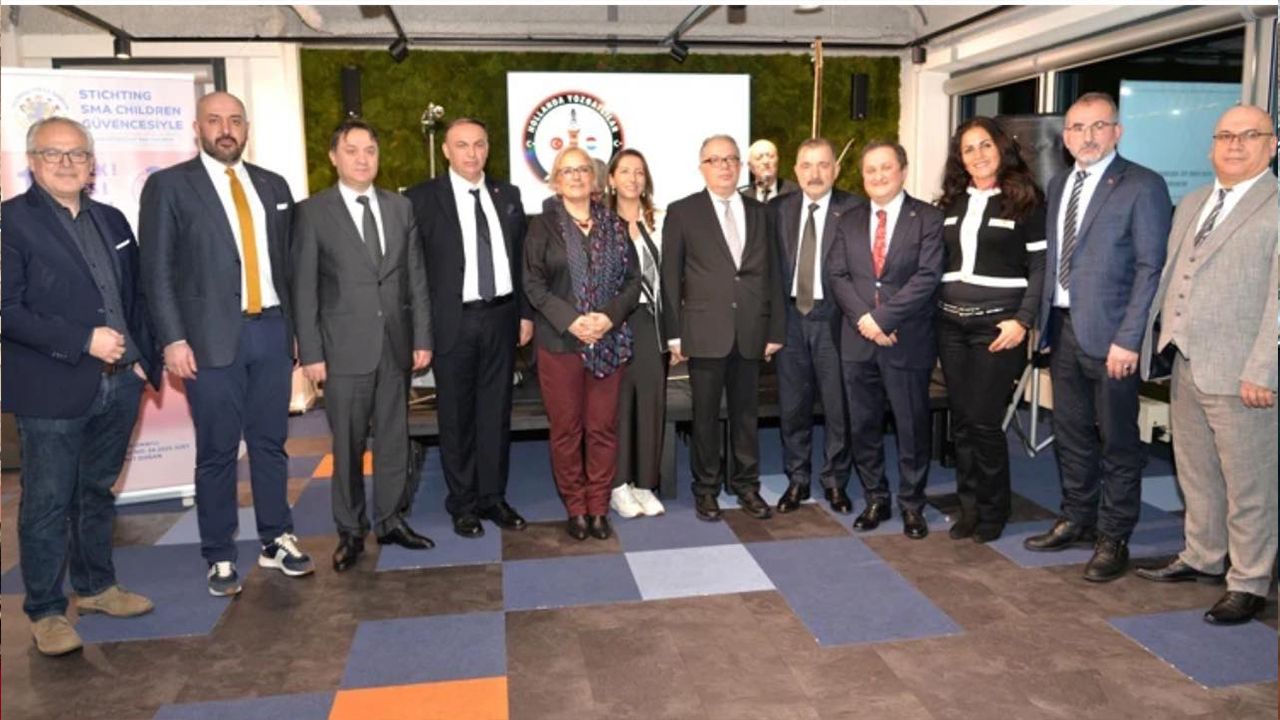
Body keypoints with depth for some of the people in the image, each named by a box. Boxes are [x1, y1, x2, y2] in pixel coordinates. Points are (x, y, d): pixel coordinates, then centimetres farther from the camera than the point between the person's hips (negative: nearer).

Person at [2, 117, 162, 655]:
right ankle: (45, 612, 18)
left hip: (119, 385, 6)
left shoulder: (111, 220, 12)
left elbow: (136, 295, 15)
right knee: (48, 504, 5)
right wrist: (84, 341, -19)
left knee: (98, 492, 18)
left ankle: (95, 587, 33)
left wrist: (143, 357, 3)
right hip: (53, 390, -6)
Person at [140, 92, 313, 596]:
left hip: (271, 331, 4)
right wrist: (173, 340, -11)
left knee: (271, 442, 11)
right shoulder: (168, 185, 0)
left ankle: (276, 541, 24)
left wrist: (293, 327, 7)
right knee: (217, 451, 4)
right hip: (213, 337, -3)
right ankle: (220, 557, 16)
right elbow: (157, 271, -3)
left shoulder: (273, 186, 13)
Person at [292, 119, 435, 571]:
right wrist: (310, 352, -8)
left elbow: (416, 277, 9)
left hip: (395, 345, 3)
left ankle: (391, 521, 24)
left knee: (394, 438, 10)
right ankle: (350, 530, 18)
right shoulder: (312, 212, -1)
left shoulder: (401, 208, 9)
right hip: (344, 347, -3)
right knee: (347, 445, 5)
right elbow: (303, 288, -3)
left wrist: (422, 337, 4)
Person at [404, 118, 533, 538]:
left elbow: (522, 258, 12)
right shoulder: (422, 199, -3)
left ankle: (493, 497, 22)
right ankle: (463, 504, 18)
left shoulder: (507, 196, 10)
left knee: (496, 411, 10)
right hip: (453, 321, -3)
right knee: (456, 416, 6)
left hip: (501, 317, 4)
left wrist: (525, 312, 8)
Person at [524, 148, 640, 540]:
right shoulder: (543, 226, 3)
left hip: (608, 342, 2)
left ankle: (599, 507, 17)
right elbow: (533, 283, -4)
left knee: (603, 427, 5)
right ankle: (575, 508, 17)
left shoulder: (614, 225, 10)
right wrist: (570, 320, -16)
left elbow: (633, 279, 6)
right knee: (566, 428, 4)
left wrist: (610, 316, -11)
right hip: (560, 341, -2)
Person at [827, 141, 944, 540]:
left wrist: (883, 318, -16)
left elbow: (927, 277, -11)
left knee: (912, 427, 5)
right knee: (863, 426, 9)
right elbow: (837, 274, 4)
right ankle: (875, 499, 24)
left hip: (907, 341, -3)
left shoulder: (928, 218, -1)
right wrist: (863, 317, -12)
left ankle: (912, 505, 19)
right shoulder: (848, 221, 12)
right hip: (857, 340, 4)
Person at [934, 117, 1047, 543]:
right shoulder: (952, 202, 13)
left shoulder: (1025, 201, -1)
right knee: (960, 421, 8)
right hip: (950, 323, 5)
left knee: (984, 421, -4)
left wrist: (1023, 320, -14)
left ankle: (993, 511, 14)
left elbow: (1040, 267, -5)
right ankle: (969, 507, 21)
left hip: (996, 324, -5)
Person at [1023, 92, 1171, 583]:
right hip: (1062, 327, 6)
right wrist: (1043, 320, 8)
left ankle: (1113, 539, 17)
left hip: (1108, 334, -6)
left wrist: (1128, 339, -17)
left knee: (1117, 441, 4)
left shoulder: (1142, 187, -7)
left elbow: (1150, 267, -12)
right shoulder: (1058, 186, 13)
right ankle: (1076, 520, 31)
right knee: (1071, 433, 16)